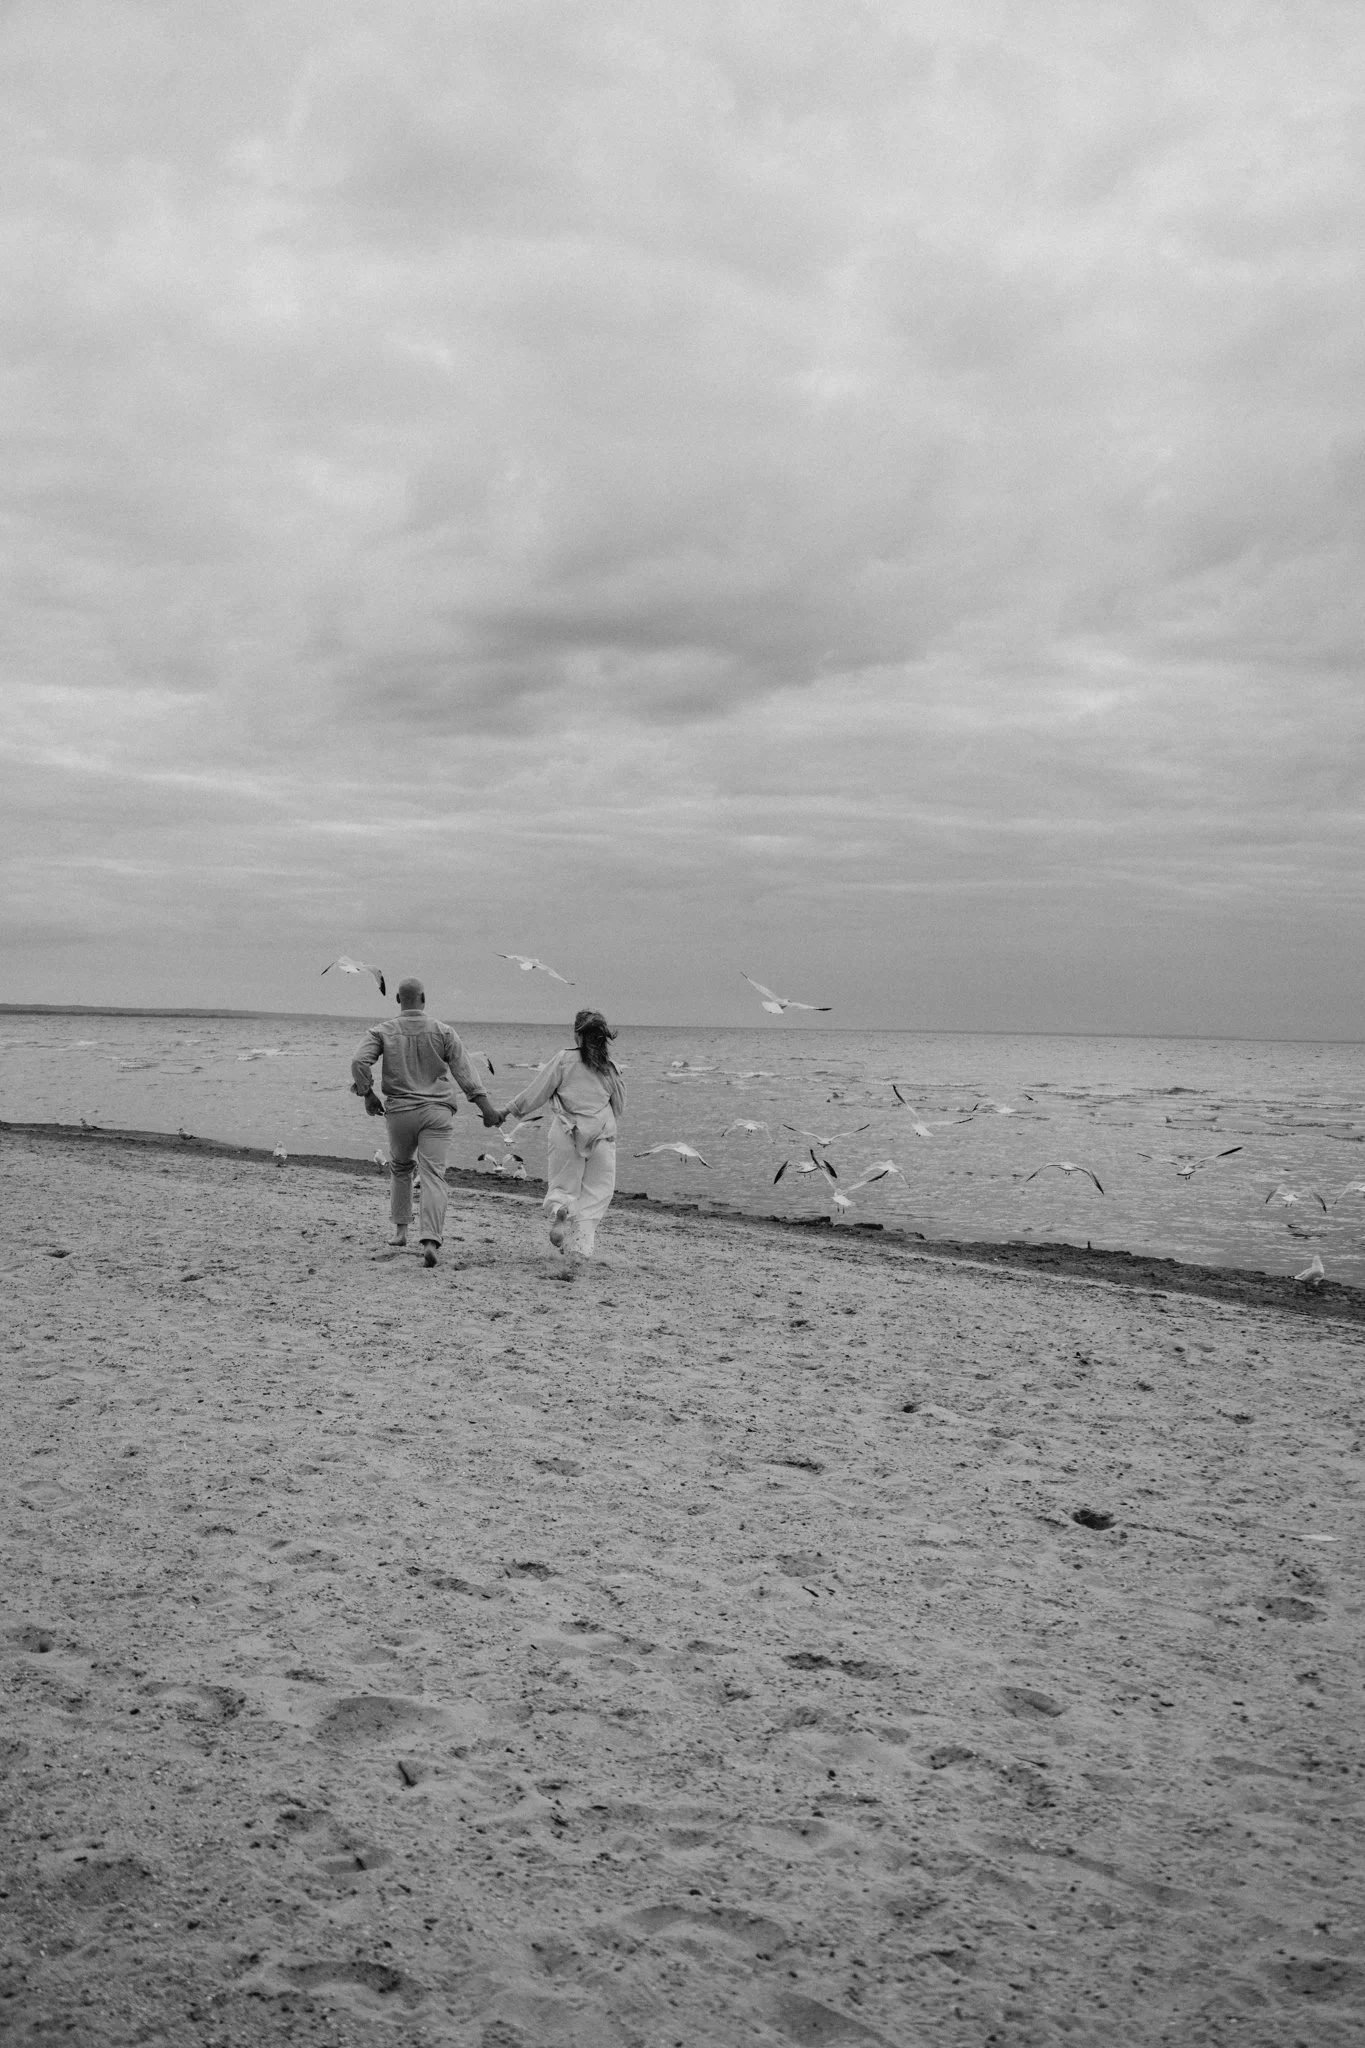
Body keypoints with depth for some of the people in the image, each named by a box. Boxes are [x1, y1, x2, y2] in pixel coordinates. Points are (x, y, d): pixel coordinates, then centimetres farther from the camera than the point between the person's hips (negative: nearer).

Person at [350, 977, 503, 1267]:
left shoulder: (382, 1031, 2)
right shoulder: (442, 1032, 1)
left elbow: (359, 1062, -12)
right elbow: (464, 1071, -3)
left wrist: (368, 1095, 1)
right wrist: (486, 1108, -4)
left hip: (400, 1111, 1)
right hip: (437, 1112, -1)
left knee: (399, 1167, 25)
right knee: (433, 1175, -7)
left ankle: (400, 1229, 26)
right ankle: (430, 1241, -22)